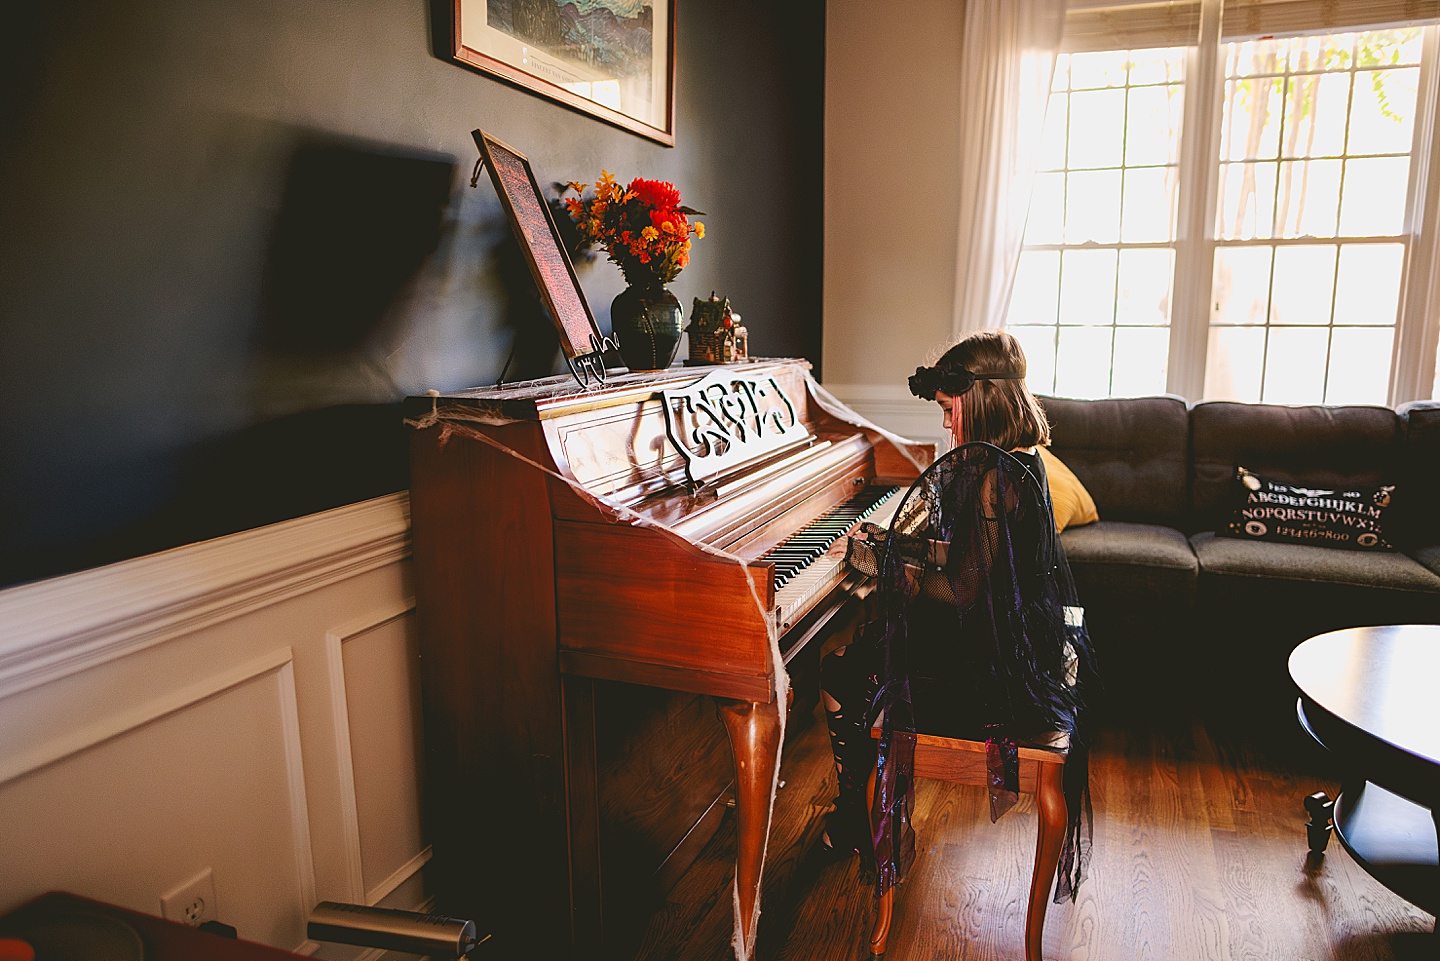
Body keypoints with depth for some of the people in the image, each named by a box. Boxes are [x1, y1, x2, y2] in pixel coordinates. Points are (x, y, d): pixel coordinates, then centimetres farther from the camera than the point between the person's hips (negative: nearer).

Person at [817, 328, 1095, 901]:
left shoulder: (992, 475, -25)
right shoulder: (1022, 461, 7)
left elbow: (965, 591, -25)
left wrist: (887, 566, -12)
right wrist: (901, 544, 10)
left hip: (987, 669, -10)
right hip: (1018, 644, 10)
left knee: (840, 678, -1)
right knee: (853, 644, 17)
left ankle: (853, 827, 21)